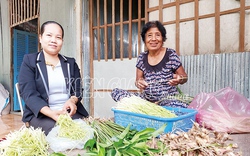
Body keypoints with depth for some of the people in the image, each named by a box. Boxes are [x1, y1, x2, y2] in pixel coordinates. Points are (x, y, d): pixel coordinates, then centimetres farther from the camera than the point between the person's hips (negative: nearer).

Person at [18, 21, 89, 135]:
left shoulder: (71, 63, 14)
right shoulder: (29, 61, 4)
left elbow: (77, 89, 8)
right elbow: (28, 94, -8)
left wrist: (72, 101, -18)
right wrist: (52, 113, -26)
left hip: (71, 112, 3)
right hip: (40, 114, -2)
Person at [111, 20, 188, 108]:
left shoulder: (171, 54, -5)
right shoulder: (142, 57, 3)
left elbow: (184, 77, 1)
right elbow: (138, 79, 8)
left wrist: (179, 79, -22)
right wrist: (139, 83, -16)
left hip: (168, 100, -3)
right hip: (146, 99, 3)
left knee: (181, 107, -37)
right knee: (115, 92, -9)